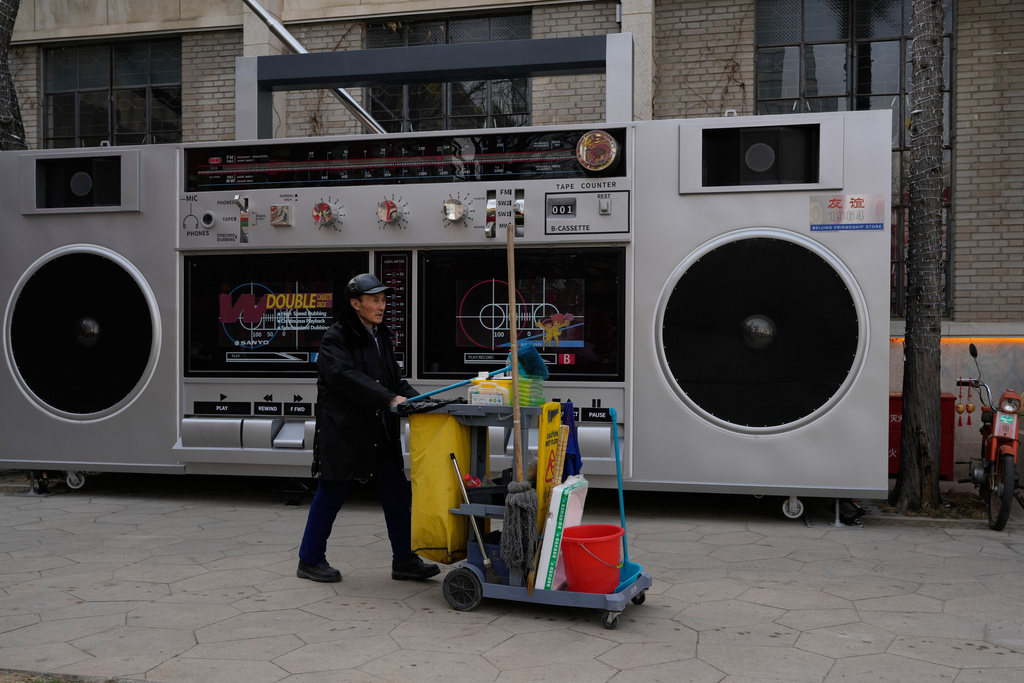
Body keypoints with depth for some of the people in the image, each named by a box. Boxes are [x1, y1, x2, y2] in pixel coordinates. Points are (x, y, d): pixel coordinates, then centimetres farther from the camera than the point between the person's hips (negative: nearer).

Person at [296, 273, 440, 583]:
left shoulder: (381, 336, 15)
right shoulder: (336, 338, -10)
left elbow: (394, 378, 17)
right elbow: (346, 377, -25)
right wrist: (390, 399, -32)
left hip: (381, 432, 7)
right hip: (344, 431, -7)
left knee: (397, 493, 6)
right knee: (331, 496, 3)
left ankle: (404, 560, 16)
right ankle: (309, 561, 18)